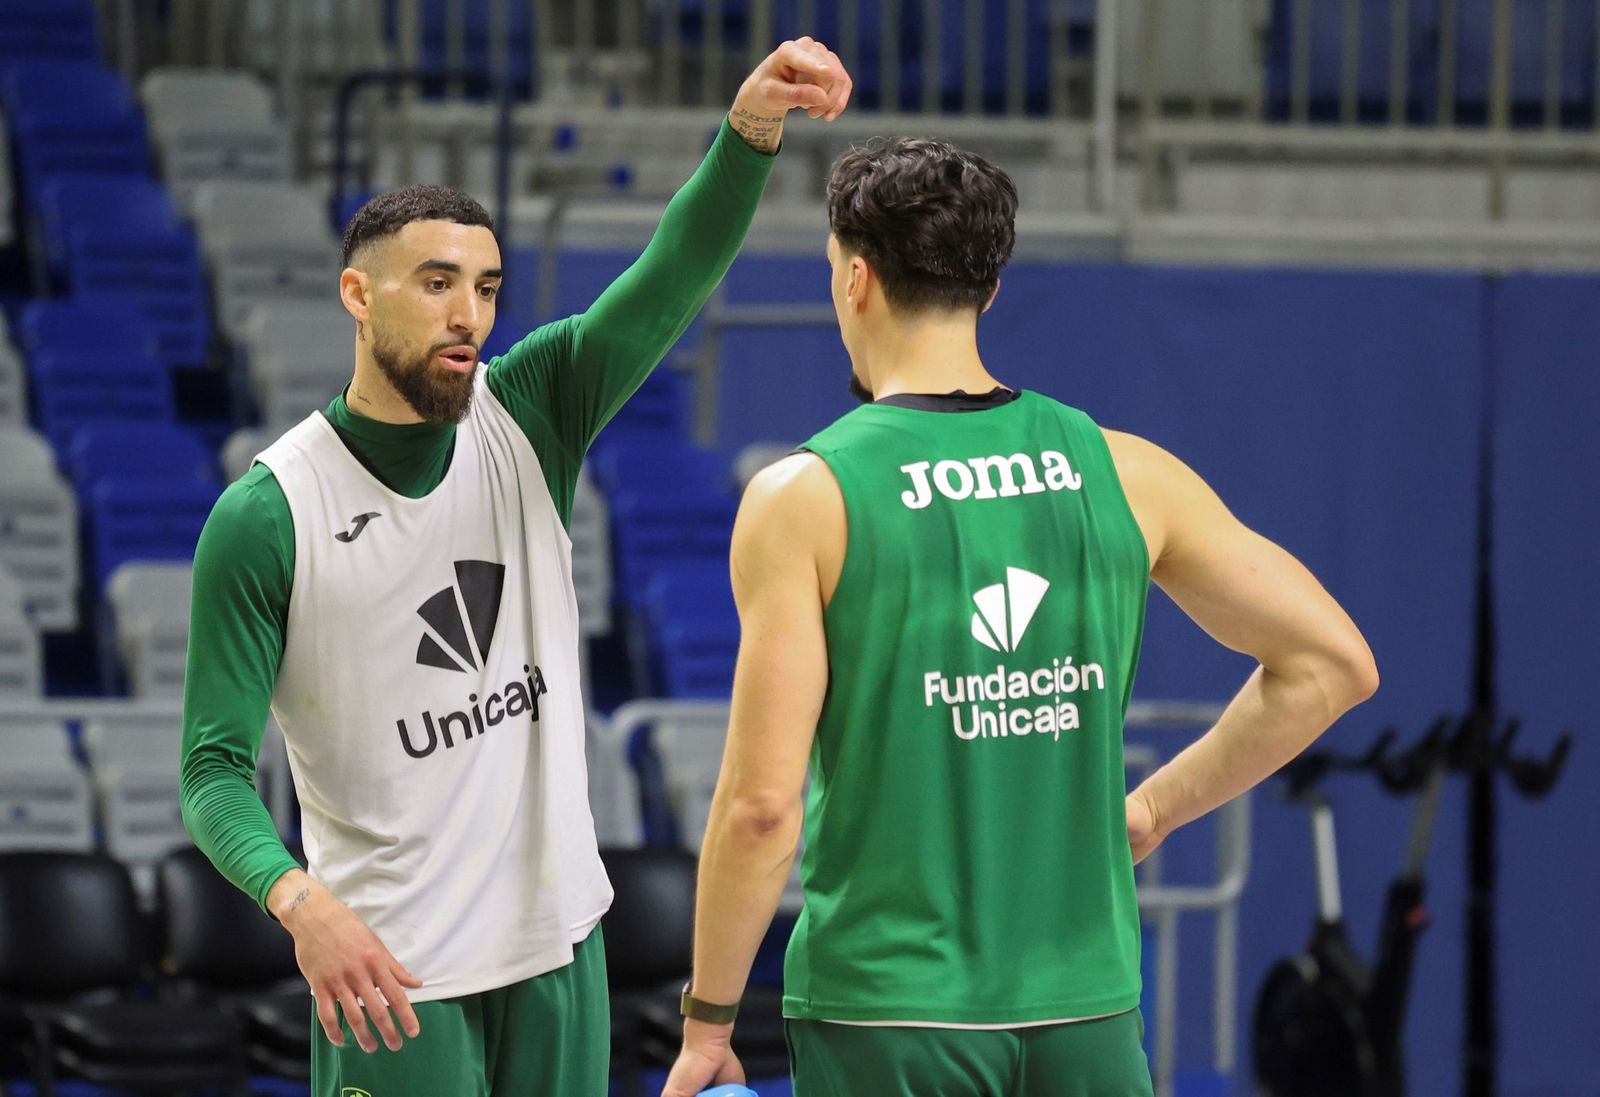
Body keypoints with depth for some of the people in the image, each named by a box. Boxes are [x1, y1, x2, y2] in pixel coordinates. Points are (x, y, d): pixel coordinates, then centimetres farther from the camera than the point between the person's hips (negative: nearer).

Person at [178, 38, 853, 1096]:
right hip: (391, 971, -4)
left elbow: (676, 273, -13)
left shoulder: (528, 417, 1)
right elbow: (216, 768, -11)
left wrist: (753, 125, -31)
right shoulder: (269, 514, -10)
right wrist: (298, 899, -30)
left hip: (558, 941, 4)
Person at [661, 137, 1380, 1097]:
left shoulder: (805, 498, -7)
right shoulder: (1121, 471, 4)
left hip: (886, 1015, -3)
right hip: (1083, 1007, 3)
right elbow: (1334, 665, 5)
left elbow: (763, 806, -11)